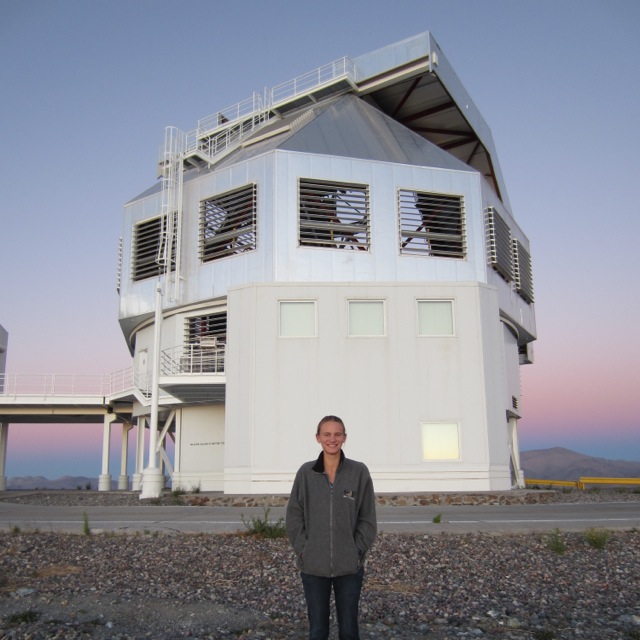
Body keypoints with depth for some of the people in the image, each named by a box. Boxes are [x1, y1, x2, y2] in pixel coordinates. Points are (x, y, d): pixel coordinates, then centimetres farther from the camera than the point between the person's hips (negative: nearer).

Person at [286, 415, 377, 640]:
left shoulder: (359, 472, -4)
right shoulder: (306, 472, -2)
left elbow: (368, 518, 0)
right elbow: (294, 516, 2)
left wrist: (357, 551, -7)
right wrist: (303, 550, -6)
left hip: (349, 566, 0)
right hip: (313, 566, 1)